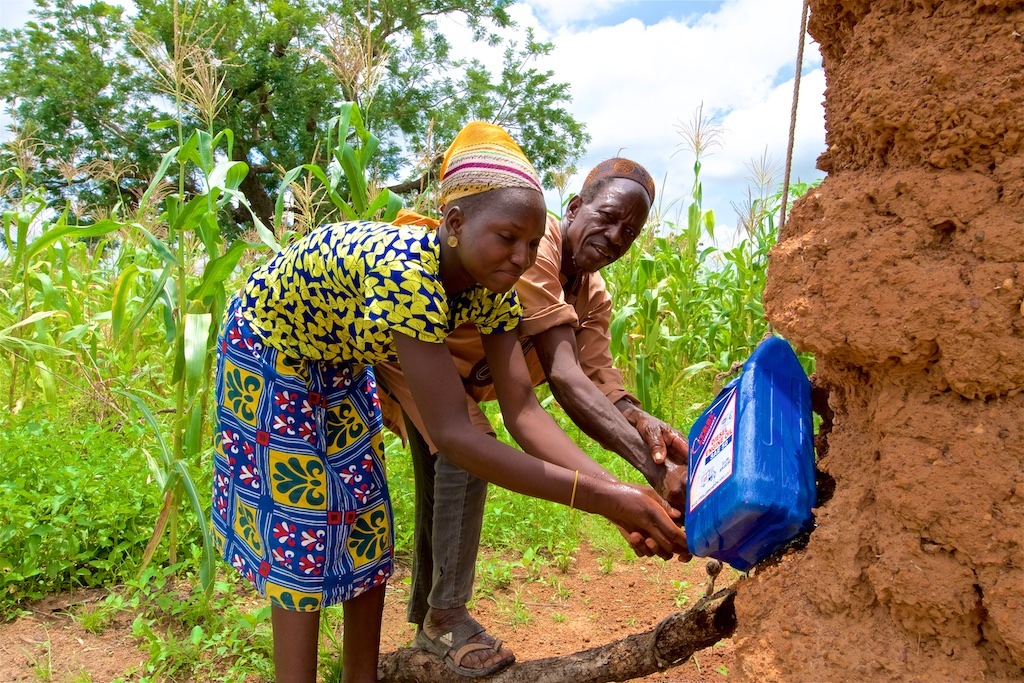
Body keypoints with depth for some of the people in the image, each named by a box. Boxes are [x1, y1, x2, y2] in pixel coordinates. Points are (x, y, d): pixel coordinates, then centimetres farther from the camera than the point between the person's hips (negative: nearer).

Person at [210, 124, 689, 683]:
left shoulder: (491, 286, -19)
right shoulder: (403, 270, -42)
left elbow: (523, 409, -23)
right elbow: (451, 433, -46)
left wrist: (618, 489, -36)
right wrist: (599, 498, -48)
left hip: (338, 361, 7)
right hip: (267, 350, -6)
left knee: (364, 518, 9)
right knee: (300, 528, -3)